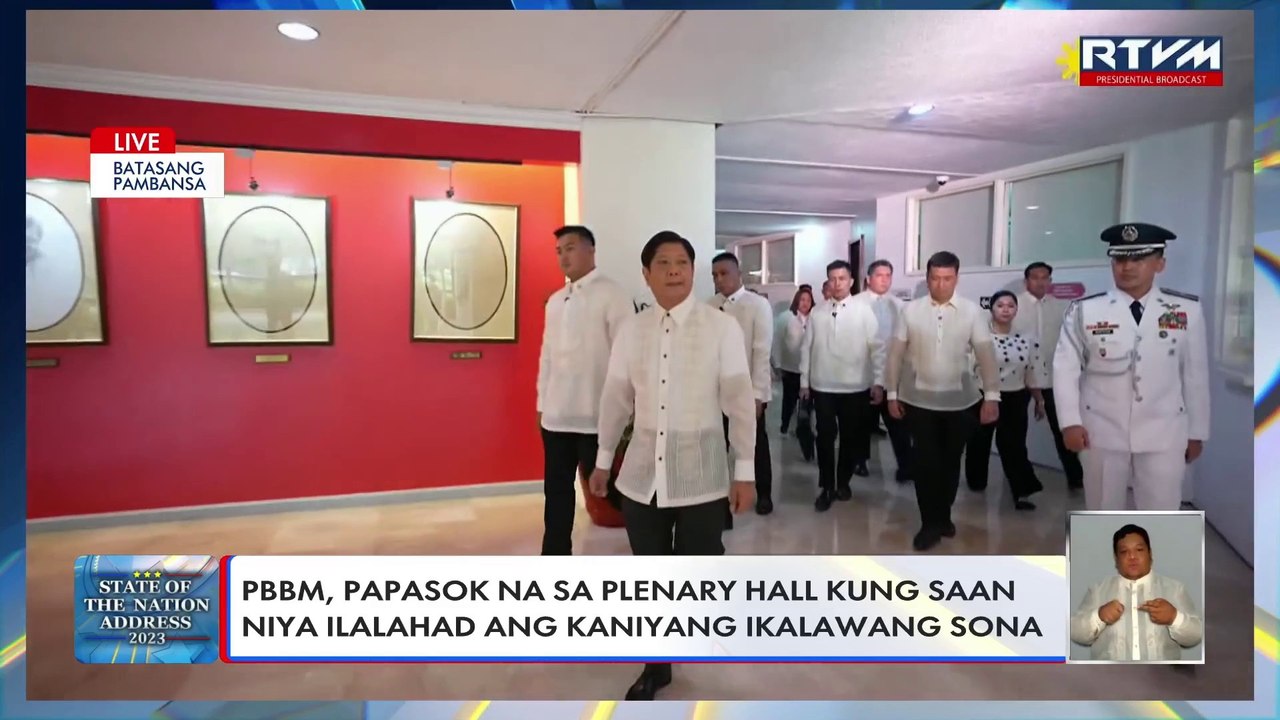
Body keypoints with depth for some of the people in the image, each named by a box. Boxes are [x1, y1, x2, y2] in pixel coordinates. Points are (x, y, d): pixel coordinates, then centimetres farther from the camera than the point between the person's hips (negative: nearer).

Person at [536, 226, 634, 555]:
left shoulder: (612, 295, -7)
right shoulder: (555, 300, 13)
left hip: (597, 414, -6)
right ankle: (555, 555, 29)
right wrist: (542, 402, 13)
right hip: (556, 414, 6)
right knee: (557, 488, 14)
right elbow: (547, 353, 15)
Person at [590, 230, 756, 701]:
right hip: (642, 472, 3)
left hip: (701, 473, -3)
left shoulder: (722, 327, -7)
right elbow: (616, 398, 10)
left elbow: (740, 401, -5)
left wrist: (745, 471, -5)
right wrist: (604, 460, 16)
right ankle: (656, 664, 35)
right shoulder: (631, 329, 3)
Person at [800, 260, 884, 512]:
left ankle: (843, 482, 30)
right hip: (822, 387, 1)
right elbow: (806, 348, 6)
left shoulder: (864, 311, -2)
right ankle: (826, 487, 16)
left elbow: (876, 348, -3)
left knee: (851, 437, 12)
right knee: (825, 438, 3)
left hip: (855, 387, 0)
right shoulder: (817, 314, 3)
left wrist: (878, 382, -8)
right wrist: (804, 382, 5)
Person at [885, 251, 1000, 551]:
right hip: (919, 400, -1)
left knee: (950, 462, 13)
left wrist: (992, 396, -10)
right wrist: (892, 393, 1)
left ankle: (943, 516, 33)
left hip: (960, 401, 1)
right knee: (926, 462, 1)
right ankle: (930, 524, 14)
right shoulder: (910, 310, -3)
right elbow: (896, 354, 1)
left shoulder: (972, 311, -3)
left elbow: (986, 355, -5)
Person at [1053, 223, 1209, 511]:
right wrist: (1070, 422, -11)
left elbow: (1195, 373, 6)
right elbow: (1065, 367, -4)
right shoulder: (1084, 310, -6)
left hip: (1164, 434, 1)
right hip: (1101, 432, -1)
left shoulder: (1187, 311, 0)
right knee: (1102, 512, 13)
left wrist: (1197, 432, 10)